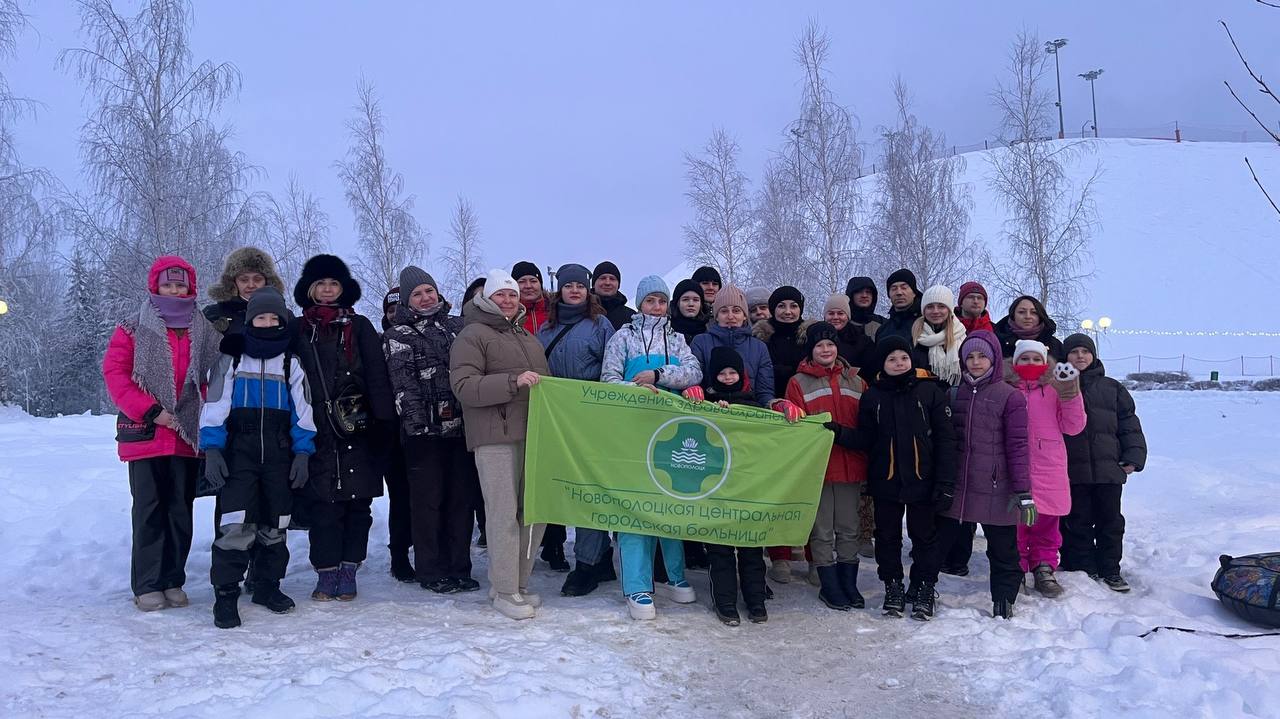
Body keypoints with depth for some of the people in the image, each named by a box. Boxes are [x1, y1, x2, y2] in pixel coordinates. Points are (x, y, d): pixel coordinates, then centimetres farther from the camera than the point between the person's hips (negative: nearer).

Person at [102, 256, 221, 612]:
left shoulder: (204, 331, 10)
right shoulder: (133, 329, 3)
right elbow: (114, 373, -4)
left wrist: (203, 409, -2)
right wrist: (149, 410, -14)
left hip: (187, 435, 3)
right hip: (145, 434, -3)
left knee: (181, 509, 7)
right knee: (149, 509, -1)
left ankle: (173, 581, 17)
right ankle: (147, 585, 8)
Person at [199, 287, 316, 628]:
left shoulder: (291, 363, 8)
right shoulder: (231, 358, 4)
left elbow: (302, 412, 7)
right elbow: (214, 406, 1)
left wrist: (302, 453, 0)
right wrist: (212, 450, -7)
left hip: (279, 452, 2)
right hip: (238, 450, -2)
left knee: (275, 523, 9)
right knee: (235, 523, -11)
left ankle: (268, 584, 23)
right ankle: (226, 593, -2)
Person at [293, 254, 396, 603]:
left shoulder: (360, 326, 8)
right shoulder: (298, 330, 11)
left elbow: (377, 375, 2)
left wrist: (383, 420, -7)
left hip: (357, 429, 0)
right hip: (316, 430, 0)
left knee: (357, 502, 1)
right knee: (323, 503, -1)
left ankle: (348, 571, 11)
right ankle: (326, 573, 7)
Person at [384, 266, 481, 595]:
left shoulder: (457, 325, 16)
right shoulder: (398, 335, 4)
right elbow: (402, 382, -7)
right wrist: (415, 417, -18)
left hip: (462, 425, 4)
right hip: (424, 430, -4)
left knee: (462, 497, 7)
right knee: (428, 500, 1)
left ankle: (459, 567, 16)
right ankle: (430, 571, 11)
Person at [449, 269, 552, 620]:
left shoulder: (527, 337, 23)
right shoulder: (473, 335, -1)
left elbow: (544, 381, 33)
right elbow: (463, 386, -13)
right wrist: (513, 381, -21)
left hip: (533, 434, 7)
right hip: (495, 437, -7)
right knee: (505, 513, -6)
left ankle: (517, 582, 21)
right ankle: (504, 591, 4)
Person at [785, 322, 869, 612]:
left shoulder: (856, 382, 10)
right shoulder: (798, 383, 0)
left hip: (850, 466, 3)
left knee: (849, 529, 12)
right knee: (822, 531, 5)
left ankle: (849, 584, 23)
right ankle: (829, 586, 16)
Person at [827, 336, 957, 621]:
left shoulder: (931, 391, -6)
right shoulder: (872, 396, 2)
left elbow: (946, 440, -6)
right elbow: (866, 439, 3)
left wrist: (945, 482, -10)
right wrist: (839, 432, -16)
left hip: (922, 480, -2)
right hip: (885, 481, 2)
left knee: (924, 536, 11)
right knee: (887, 537, 13)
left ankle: (924, 590, 26)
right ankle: (893, 587, 29)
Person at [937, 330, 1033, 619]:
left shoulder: (1010, 397, -5)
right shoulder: (956, 394, 10)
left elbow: (1018, 446, -9)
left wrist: (1023, 491, -13)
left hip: (996, 489, -4)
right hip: (956, 487, 4)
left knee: (1002, 549, 8)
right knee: (940, 539, 10)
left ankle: (1003, 601, 23)